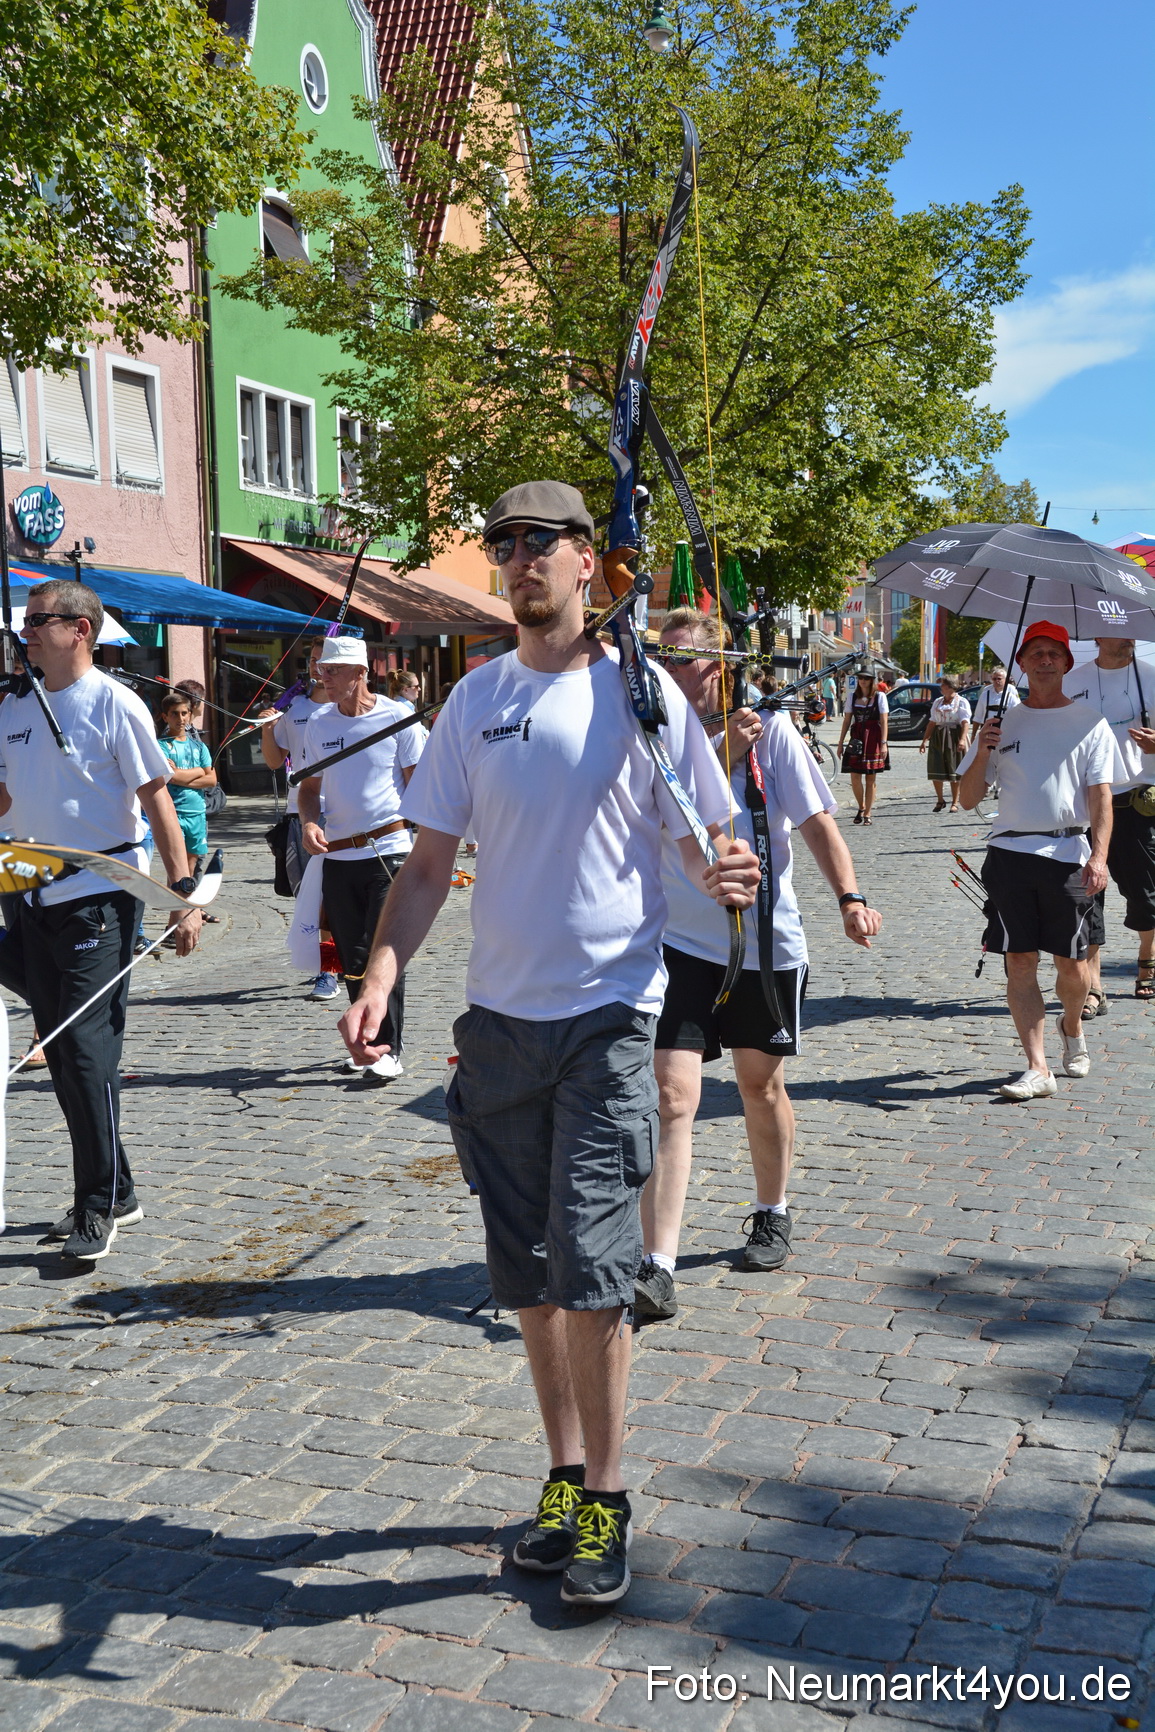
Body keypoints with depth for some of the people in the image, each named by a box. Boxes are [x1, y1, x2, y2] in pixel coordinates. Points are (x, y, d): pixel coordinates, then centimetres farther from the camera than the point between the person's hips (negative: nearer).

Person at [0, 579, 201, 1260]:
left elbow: (156, 797, -8)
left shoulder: (113, 703, -7)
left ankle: (98, 1206, 3)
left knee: (87, 1047, -8)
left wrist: (184, 891, -13)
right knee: (61, 1052, 10)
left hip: (100, 897, -7)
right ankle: (116, 1193, 23)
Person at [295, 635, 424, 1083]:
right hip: (337, 856, 5)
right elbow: (311, 784, 18)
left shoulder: (396, 717, -3)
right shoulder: (318, 723, 9)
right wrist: (308, 822, -3)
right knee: (351, 957, 9)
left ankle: (390, 1050, -2)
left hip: (388, 849, -5)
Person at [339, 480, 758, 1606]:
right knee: (529, 1275, 11)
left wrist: (727, 877, -24)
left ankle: (605, 1499, 11)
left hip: (608, 1014, -4)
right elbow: (430, 862, 8)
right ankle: (565, 1477, 28)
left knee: (591, 1266, -8)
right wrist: (378, 981, -5)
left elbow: (700, 838, 0)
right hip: (499, 1016, 4)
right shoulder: (475, 698, 7)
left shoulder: (644, 691, -3)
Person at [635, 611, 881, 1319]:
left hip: (766, 939, 0)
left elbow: (818, 819, -3)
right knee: (671, 1096, -11)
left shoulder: (769, 728, -5)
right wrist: (722, 753, -23)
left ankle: (773, 1215, 40)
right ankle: (658, 1269, -12)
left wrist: (850, 897, -13)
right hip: (681, 941, 0)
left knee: (761, 1084, 15)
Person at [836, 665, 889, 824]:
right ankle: (861, 807, 18)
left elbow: (884, 721, -3)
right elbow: (847, 720, 11)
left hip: (873, 738, -2)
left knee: (870, 779, 2)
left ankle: (867, 814, 10)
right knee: (855, 777, -5)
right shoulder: (852, 696, 9)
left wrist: (883, 743, -11)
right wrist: (840, 742, 8)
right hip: (856, 738, 2)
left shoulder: (880, 696, 1)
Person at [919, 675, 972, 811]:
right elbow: (932, 722, 14)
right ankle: (940, 800, 17)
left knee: (954, 771, 0)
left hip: (954, 738, -5)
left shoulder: (961, 702, -2)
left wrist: (962, 739, -26)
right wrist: (925, 740, 8)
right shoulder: (937, 702, 14)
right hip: (937, 738, 5)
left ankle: (955, 802, 10)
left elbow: (965, 723, -12)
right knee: (936, 771, 1)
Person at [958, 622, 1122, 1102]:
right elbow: (968, 799, 10)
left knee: (1072, 963, 3)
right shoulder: (1003, 724, 11)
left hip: (1068, 853, -2)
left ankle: (1072, 1028, 35)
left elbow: (1100, 795, -2)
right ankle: (1037, 1068, 2)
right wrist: (982, 754, -8)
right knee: (1019, 960, -1)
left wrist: (1099, 856, -16)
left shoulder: (1089, 723, 6)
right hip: (1009, 852, 2)